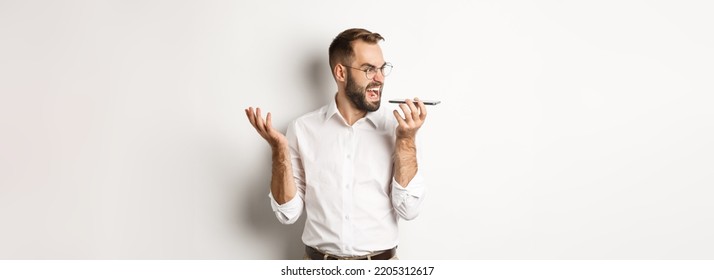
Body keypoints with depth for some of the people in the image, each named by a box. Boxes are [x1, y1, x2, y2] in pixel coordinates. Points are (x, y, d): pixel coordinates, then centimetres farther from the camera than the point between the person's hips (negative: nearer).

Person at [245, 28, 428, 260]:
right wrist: (280, 150, -16)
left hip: (380, 263, 0)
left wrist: (407, 141, -17)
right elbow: (288, 213, -4)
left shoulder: (396, 128, -4)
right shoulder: (303, 129, -3)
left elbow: (408, 210, -10)